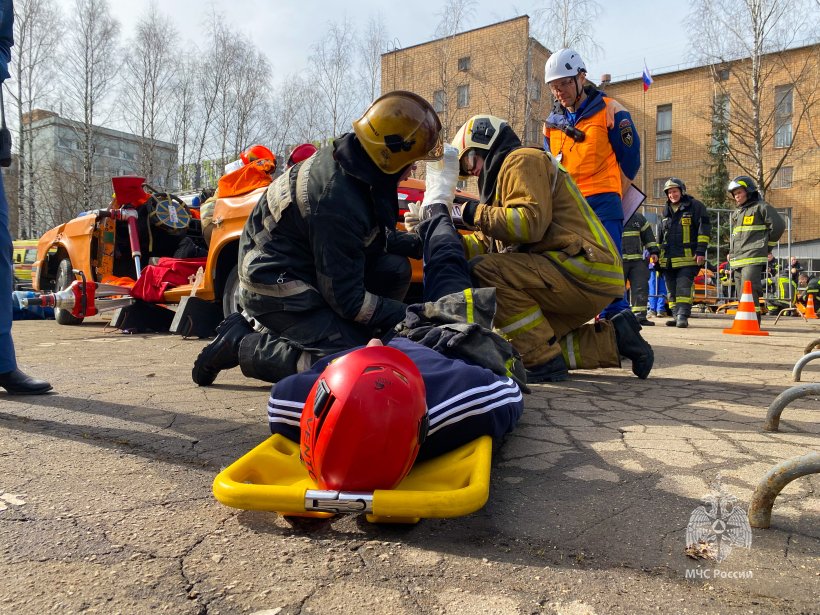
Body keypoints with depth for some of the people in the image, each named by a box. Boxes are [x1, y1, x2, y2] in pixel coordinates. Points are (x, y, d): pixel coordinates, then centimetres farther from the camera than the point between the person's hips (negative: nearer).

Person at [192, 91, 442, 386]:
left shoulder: (346, 157, -3)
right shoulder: (339, 201, -30)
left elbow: (371, 235, 14)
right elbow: (347, 300, -23)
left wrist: (415, 242, 2)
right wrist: (408, 316, -14)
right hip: (274, 284, -10)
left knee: (395, 268, 0)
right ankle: (242, 342, -4)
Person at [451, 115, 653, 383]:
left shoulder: (521, 160, -4)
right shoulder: (505, 174, 26)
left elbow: (530, 222, -22)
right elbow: (487, 244, 17)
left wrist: (476, 212, -11)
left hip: (588, 273, -11)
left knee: (483, 270, -23)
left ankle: (545, 363, -19)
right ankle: (614, 337, 17)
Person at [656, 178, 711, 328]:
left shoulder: (695, 206, 0)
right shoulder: (666, 211, 19)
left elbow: (704, 229, -5)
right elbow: (660, 235, 26)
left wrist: (701, 251, -12)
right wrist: (657, 255, 21)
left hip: (688, 258, -7)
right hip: (668, 259, 7)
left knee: (683, 287, -13)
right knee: (671, 290, 8)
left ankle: (683, 316, -13)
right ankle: (676, 316, 15)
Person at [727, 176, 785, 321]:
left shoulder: (761, 207, -1)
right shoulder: (736, 213, 23)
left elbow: (778, 226, -4)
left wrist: (767, 246, 1)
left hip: (753, 258, -8)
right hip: (737, 259, 8)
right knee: (741, 293, 10)